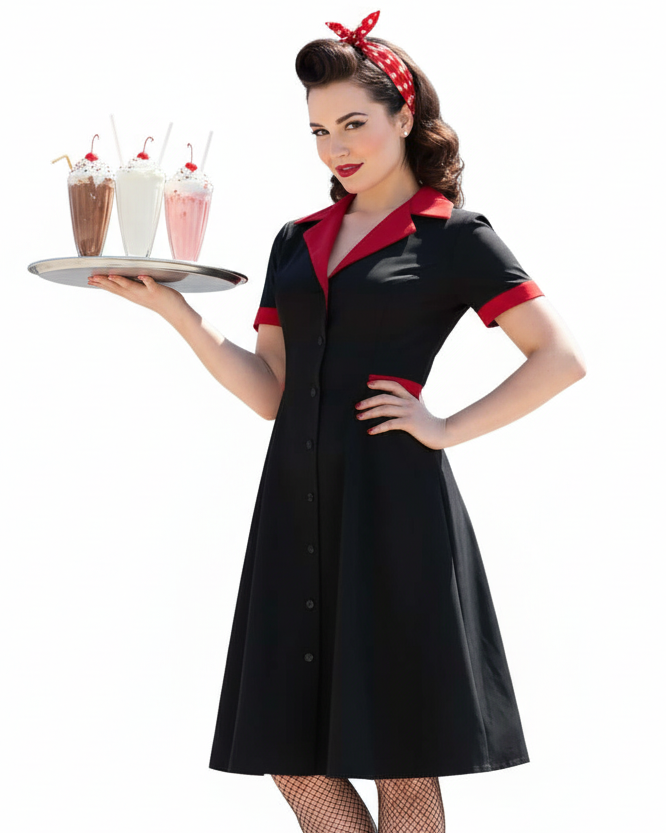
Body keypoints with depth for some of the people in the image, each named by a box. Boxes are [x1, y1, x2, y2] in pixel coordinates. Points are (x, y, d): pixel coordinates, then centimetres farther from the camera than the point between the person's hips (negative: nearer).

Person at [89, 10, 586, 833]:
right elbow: (270, 392, 11)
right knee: (294, 759, 7)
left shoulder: (454, 236, 2)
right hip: (298, 503, 6)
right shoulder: (297, 241, 17)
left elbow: (560, 359, -2)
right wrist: (176, 310, 0)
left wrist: (447, 428, -7)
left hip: (392, 503, -6)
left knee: (401, 764, 1)